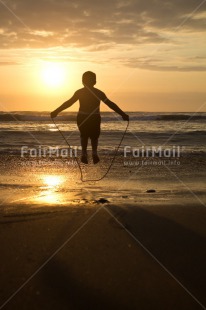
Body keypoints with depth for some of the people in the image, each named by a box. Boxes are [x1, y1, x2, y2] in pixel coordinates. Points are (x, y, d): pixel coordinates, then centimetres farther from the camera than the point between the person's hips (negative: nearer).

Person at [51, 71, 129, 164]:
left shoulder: (79, 92, 0)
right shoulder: (98, 93, 1)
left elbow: (68, 103, -3)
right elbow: (110, 104, -2)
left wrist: (56, 112, 1)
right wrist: (122, 114, 0)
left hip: (82, 118, 0)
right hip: (95, 118, 0)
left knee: (84, 135, 22)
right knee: (94, 136, 19)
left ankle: (84, 153, 1)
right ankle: (94, 152, -7)